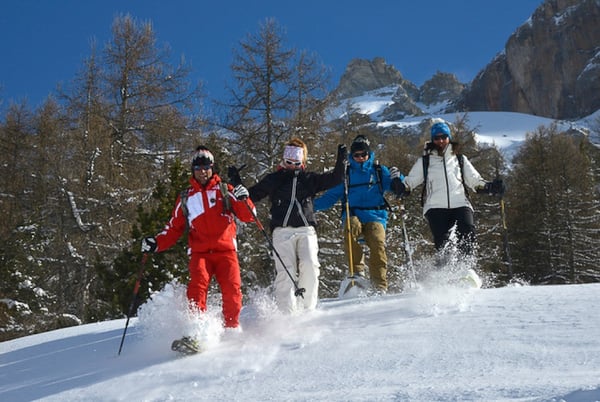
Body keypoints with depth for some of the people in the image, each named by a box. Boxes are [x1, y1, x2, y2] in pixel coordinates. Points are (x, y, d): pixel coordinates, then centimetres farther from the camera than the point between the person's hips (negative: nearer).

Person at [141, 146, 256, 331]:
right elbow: (174, 229, 20)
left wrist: (243, 200, -14)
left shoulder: (225, 190, 14)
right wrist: (156, 243, 3)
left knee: (232, 290, -17)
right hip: (199, 252, 1)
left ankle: (231, 329, 2)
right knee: (197, 287, -23)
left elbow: (248, 216, 7)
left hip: (225, 250, -1)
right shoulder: (185, 198, 19)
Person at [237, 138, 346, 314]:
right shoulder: (274, 179, 18)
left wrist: (340, 161, 2)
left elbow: (335, 178, 16)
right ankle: (287, 314, -16)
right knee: (286, 272, -14)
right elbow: (252, 195, 19)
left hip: (306, 229, 1)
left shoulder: (310, 178, 20)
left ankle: (308, 309, -11)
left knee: (309, 265, -21)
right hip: (282, 231, -1)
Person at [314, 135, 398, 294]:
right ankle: (357, 269, -23)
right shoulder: (346, 173, 18)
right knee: (352, 228, -34)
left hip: (375, 215, 0)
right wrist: (311, 205, 2)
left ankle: (380, 286, -25)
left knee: (377, 244, -26)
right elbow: (332, 196, 16)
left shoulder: (379, 171, 16)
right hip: (353, 215, 0)